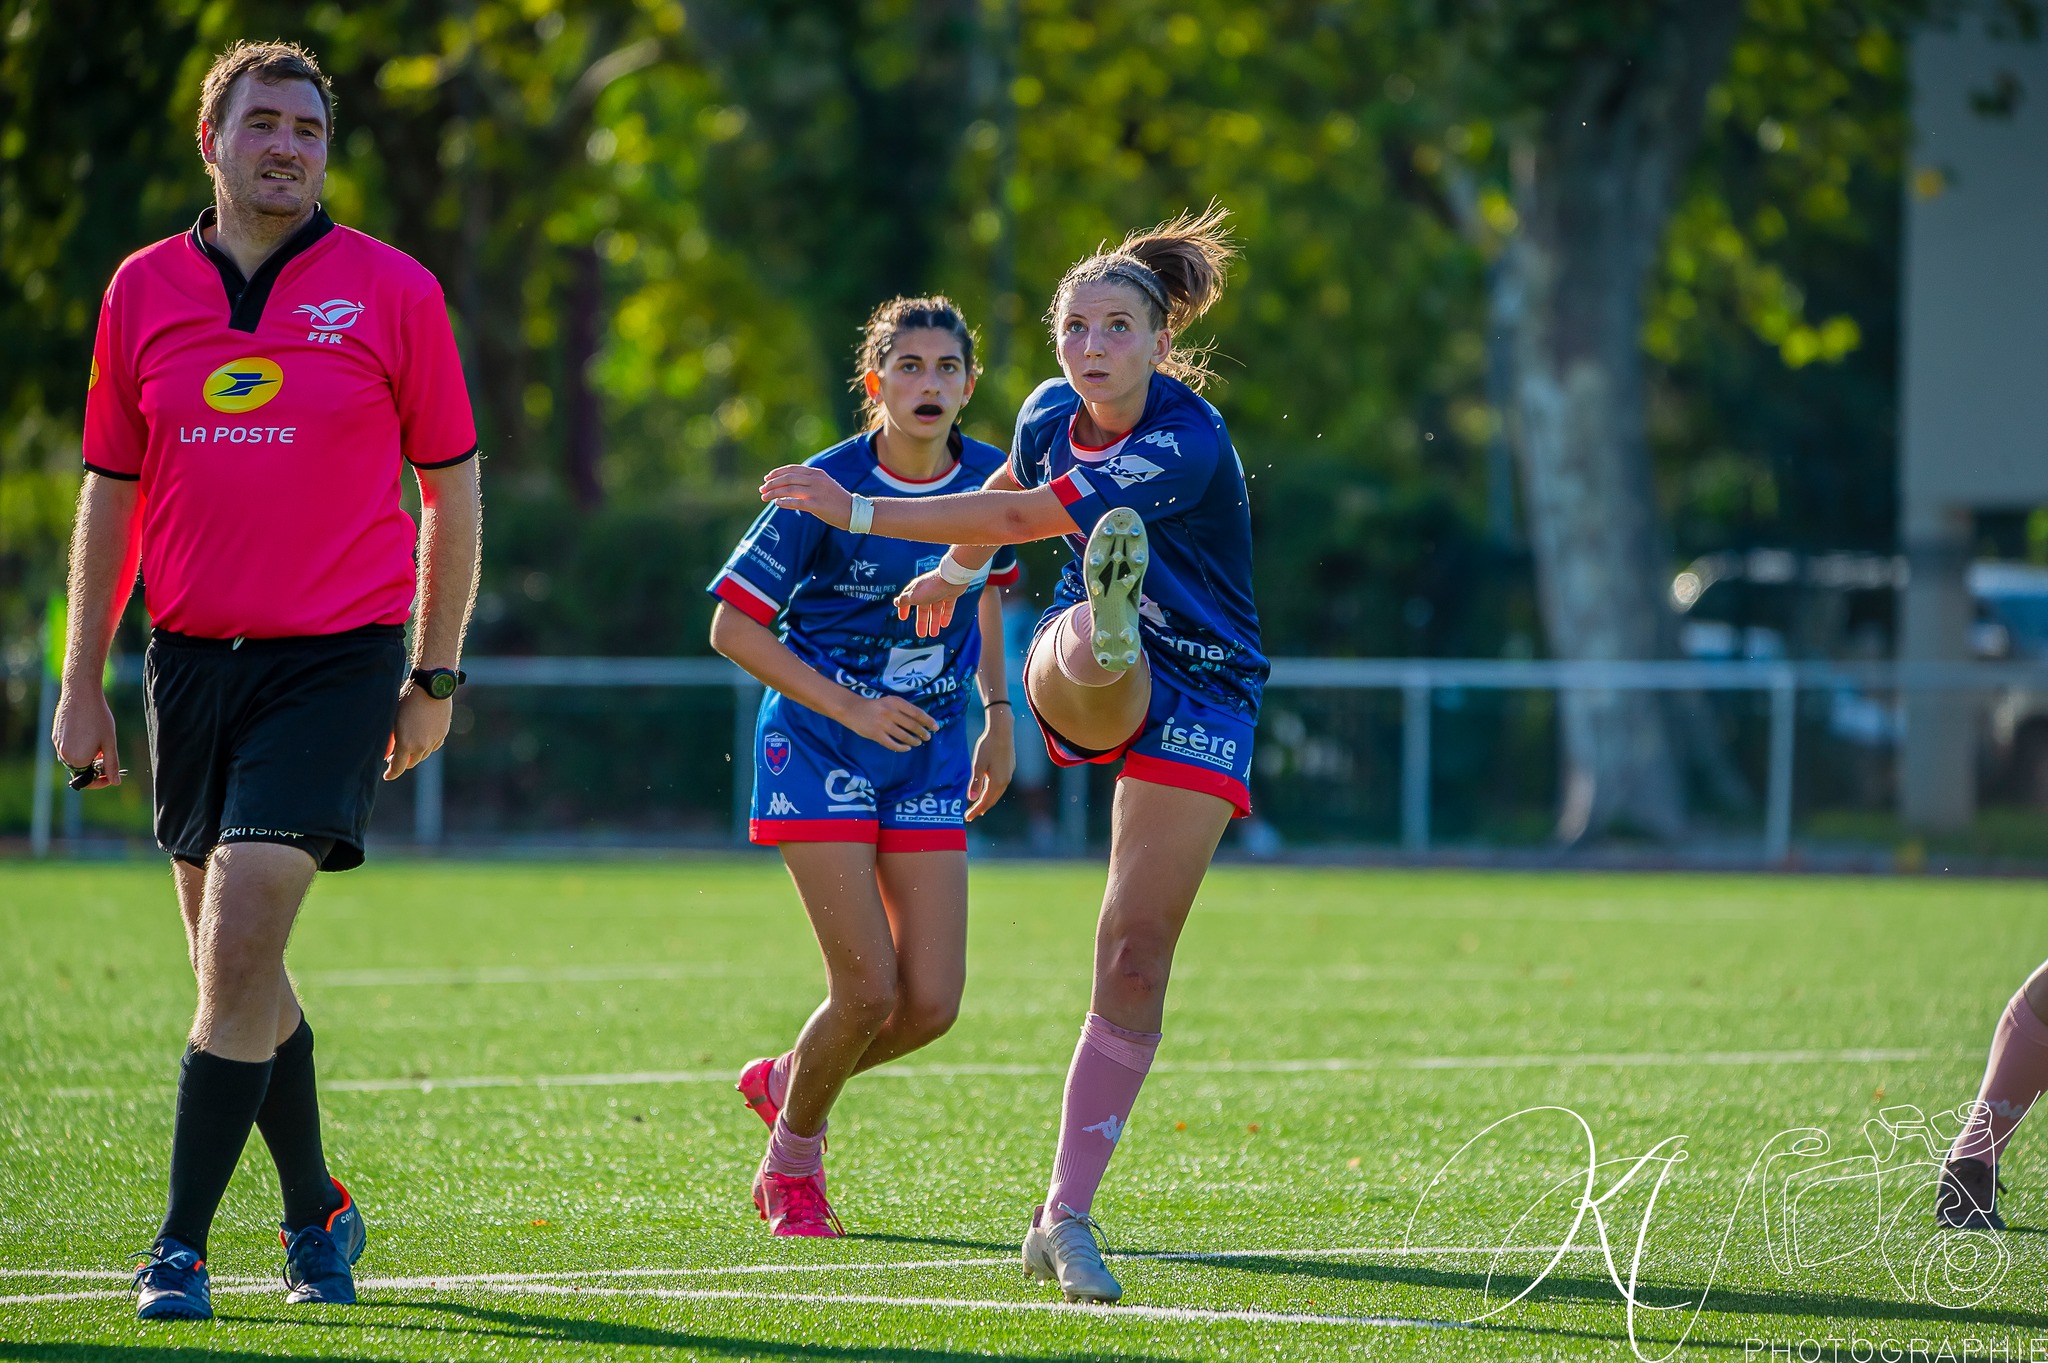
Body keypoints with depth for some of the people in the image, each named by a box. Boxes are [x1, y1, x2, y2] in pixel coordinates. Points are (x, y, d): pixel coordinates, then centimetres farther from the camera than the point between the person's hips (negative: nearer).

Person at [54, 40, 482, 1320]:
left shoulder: (392, 290, -2)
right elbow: (112, 490, 13)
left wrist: (434, 679, 4)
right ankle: (317, 1214, 28)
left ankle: (183, 1246, -10)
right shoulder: (143, 289, 6)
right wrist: (83, 681, 10)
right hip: (192, 661, 4)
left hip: (335, 658, -4)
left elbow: (450, 489, 5)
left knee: (241, 943, -15)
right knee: (237, 964, 11)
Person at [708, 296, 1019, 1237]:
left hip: (929, 761, 5)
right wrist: (849, 707, -18)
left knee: (931, 1005, -3)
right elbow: (734, 628, -12)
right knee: (869, 991, -12)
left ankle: (786, 1081, 28)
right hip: (818, 755, -5)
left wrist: (997, 715, 12)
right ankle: (792, 1158, 15)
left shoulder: (989, 479, -3)